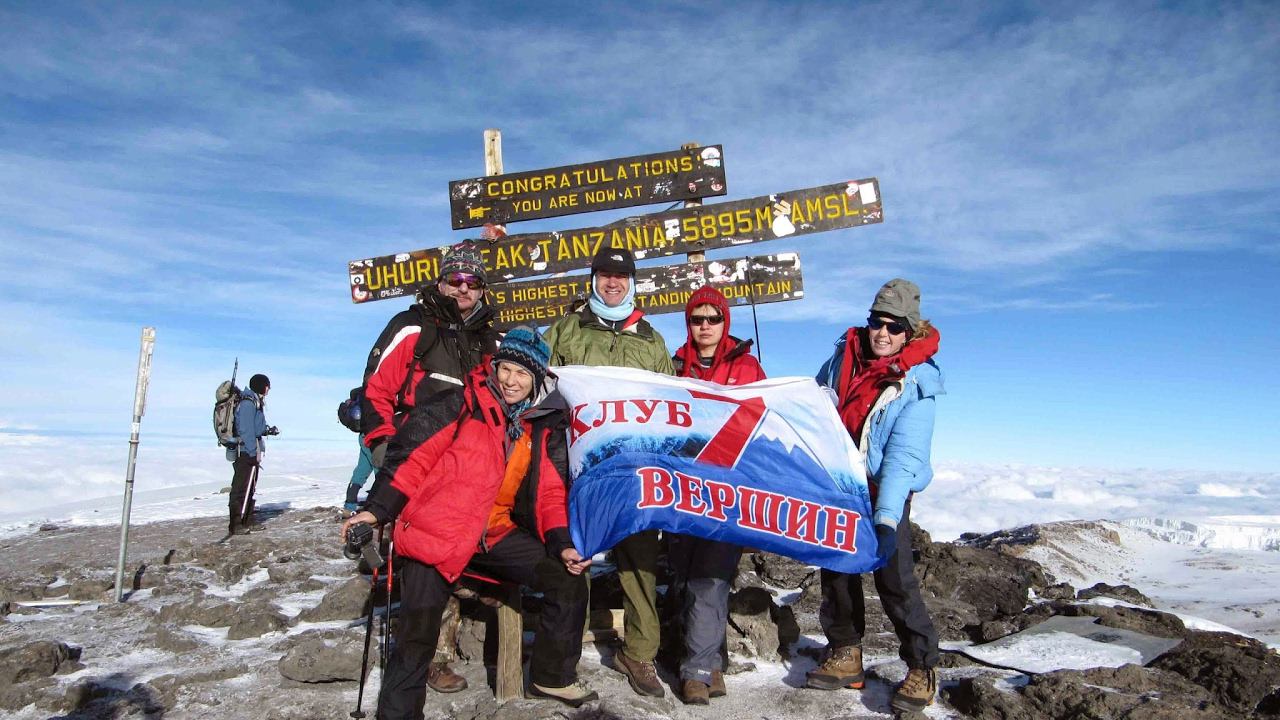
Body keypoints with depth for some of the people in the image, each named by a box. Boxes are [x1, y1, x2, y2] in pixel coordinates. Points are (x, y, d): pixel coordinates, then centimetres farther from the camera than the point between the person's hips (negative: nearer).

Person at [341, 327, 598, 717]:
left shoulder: (545, 426, 7)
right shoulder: (462, 404, -6)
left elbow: (551, 492, 8)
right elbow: (412, 455, -8)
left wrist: (561, 543, -4)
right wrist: (377, 509, -12)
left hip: (498, 534, 5)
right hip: (435, 531, -4)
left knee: (569, 581, -2)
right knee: (418, 630, -10)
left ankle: (552, 676, 18)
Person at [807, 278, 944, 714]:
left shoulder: (915, 384, -17)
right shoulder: (842, 358, -3)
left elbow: (903, 459, -25)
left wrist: (886, 519, -34)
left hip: (885, 493, -5)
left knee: (894, 577, -11)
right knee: (836, 569, 10)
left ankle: (923, 667, 6)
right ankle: (845, 655, 25)